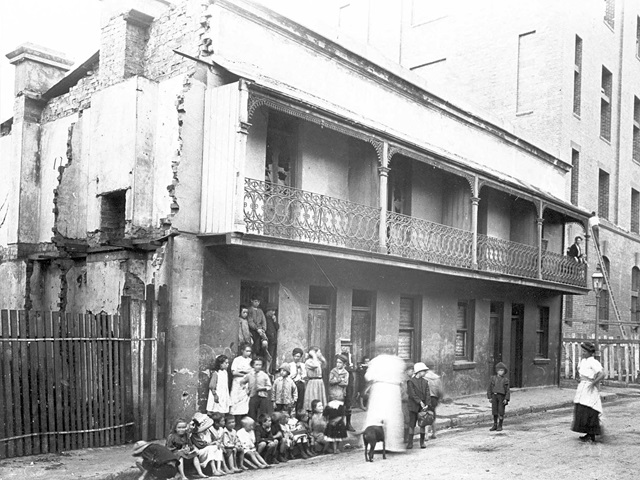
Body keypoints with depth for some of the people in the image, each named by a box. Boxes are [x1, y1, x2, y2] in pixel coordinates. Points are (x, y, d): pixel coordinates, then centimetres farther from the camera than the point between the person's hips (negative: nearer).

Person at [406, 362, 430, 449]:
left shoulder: (425, 382, 10)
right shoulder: (411, 381, -5)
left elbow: (427, 394, 2)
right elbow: (412, 394, -12)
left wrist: (427, 404, -11)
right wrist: (420, 402, -18)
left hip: (423, 407, 4)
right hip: (413, 406, -4)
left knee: (423, 424, 5)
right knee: (412, 424, -1)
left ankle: (422, 442, 13)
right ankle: (410, 443, 6)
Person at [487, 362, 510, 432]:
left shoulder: (505, 380, 2)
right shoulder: (493, 378, 6)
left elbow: (507, 390, 1)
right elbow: (489, 388, 8)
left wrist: (506, 399, -7)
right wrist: (489, 397, 2)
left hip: (502, 396, -2)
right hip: (494, 395, 2)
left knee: (501, 412, 0)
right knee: (494, 412, 5)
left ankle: (500, 426, 12)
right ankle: (495, 425, 17)